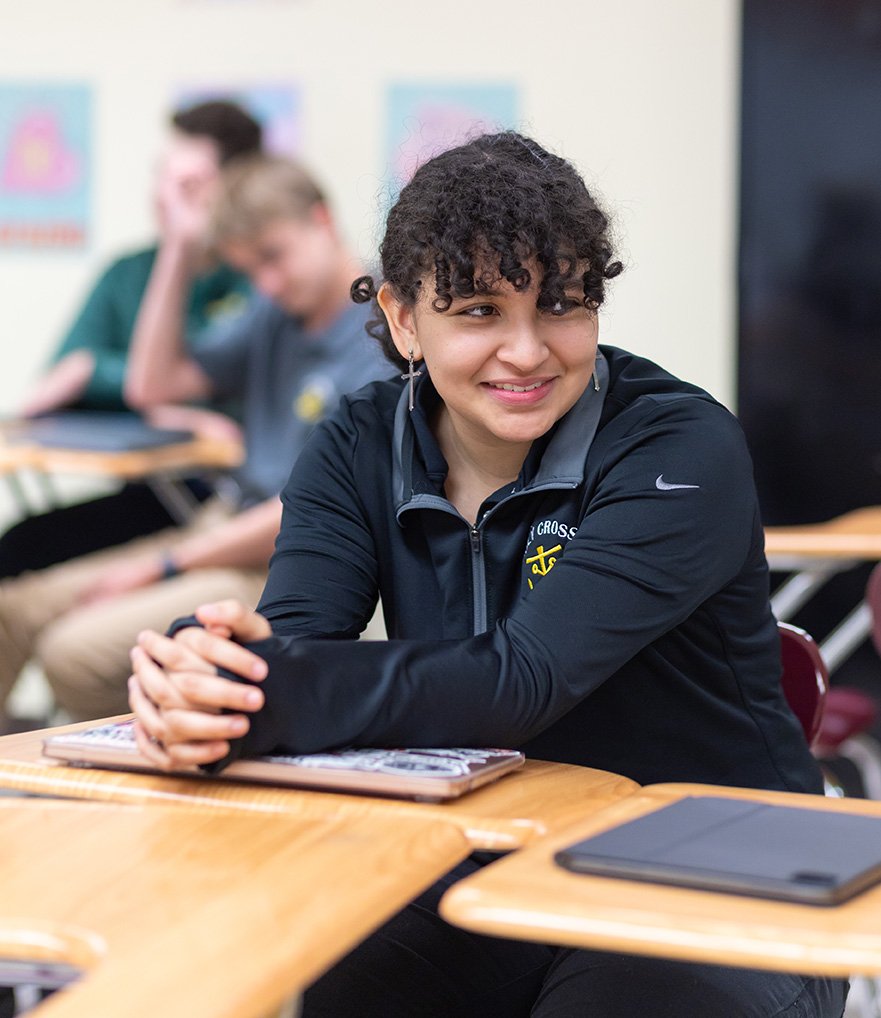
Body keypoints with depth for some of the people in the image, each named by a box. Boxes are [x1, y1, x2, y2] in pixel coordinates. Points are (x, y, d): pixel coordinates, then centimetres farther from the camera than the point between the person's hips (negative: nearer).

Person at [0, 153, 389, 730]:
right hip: (228, 531, 9)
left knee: (77, 651, -26)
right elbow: (153, 386, 16)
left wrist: (164, 565, -12)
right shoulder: (278, 316, 13)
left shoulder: (383, 341, -15)